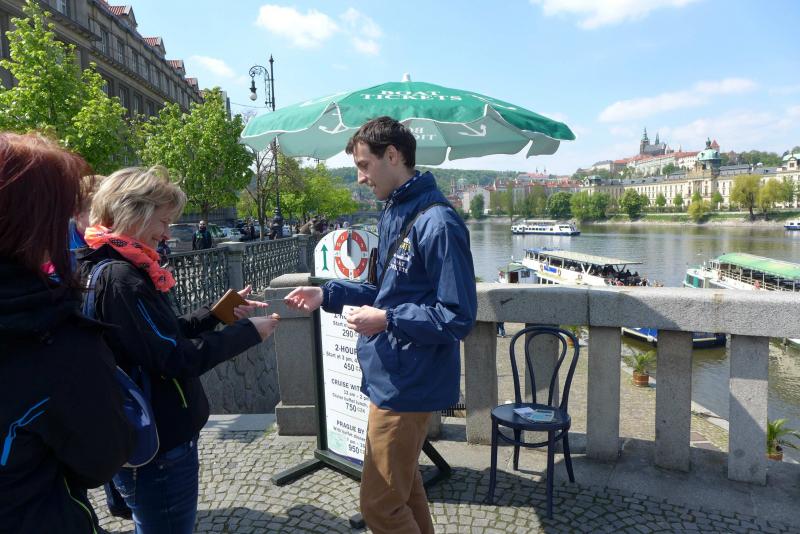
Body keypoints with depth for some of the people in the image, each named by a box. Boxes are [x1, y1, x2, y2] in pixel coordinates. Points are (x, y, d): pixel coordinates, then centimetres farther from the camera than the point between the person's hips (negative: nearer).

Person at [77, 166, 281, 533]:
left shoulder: (109, 268, 8)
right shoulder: (119, 276, -24)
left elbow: (164, 335, 12)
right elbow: (175, 359, -25)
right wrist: (248, 332, -16)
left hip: (147, 437, 10)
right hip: (159, 447, -10)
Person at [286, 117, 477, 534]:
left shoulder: (437, 224, -22)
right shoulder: (394, 214, 9)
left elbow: (458, 317, -22)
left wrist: (386, 321, -21)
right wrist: (328, 294, 7)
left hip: (407, 386, -10)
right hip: (391, 379, 10)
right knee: (403, 487, 24)